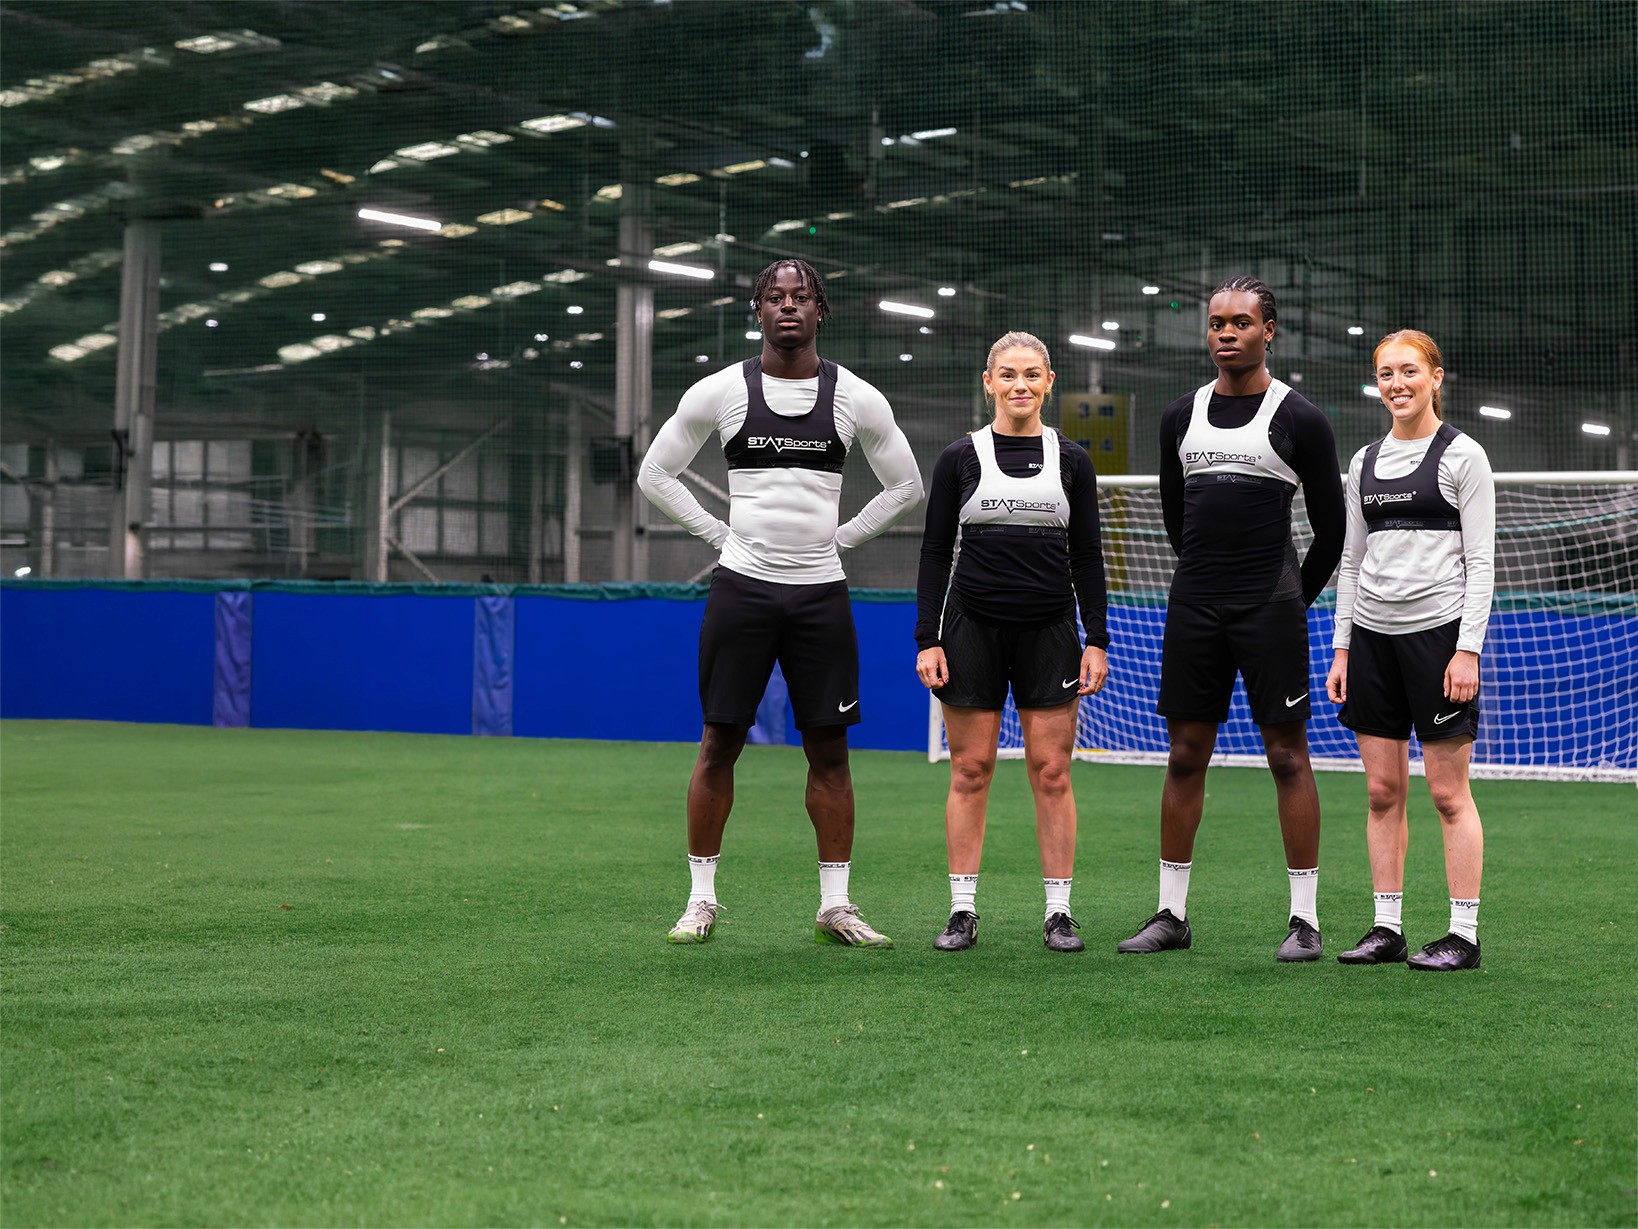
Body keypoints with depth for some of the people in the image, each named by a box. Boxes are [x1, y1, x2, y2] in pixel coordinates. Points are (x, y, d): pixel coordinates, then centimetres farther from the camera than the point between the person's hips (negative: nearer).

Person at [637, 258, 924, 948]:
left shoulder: (856, 399, 5)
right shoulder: (720, 392, 2)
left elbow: (905, 486, 17)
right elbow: (655, 475, 11)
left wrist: (842, 536, 8)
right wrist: (719, 533, 4)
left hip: (821, 592, 1)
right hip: (742, 583, -1)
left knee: (829, 749, 2)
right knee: (720, 743, 0)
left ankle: (835, 906, 8)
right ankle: (702, 900, 9)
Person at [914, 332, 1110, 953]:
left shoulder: (1071, 460, 7)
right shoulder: (961, 458, 3)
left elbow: (1087, 554, 9)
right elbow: (935, 552, 3)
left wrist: (1097, 639, 1)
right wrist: (927, 640, -4)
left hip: (1049, 632, 1)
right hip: (972, 628, -1)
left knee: (1051, 771, 0)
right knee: (970, 770, 0)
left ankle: (1059, 912, 6)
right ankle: (962, 911, 5)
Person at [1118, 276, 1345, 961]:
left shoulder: (1298, 420, -2)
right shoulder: (1181, 417, 11)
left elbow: (1330, 527, 4)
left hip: (1270, 608, -4)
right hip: (1193, 607, 4)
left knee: (1288, 757, -3)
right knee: (1185, 755, 6)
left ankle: (1305, 919, 1)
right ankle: (1171, 914, 13)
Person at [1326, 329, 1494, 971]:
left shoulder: (1462, 455, -3)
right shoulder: (1365, 461, 13)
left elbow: (1480, 561, -6)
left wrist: (1468, 649, -13)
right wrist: (1341, 648, 11)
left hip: (1438, 630, -5)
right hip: (1372, 634, 5)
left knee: (1448, 791, -3)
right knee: (1382, 790, 5)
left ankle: (1463, 934, 1)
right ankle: (1387, 928, 11)